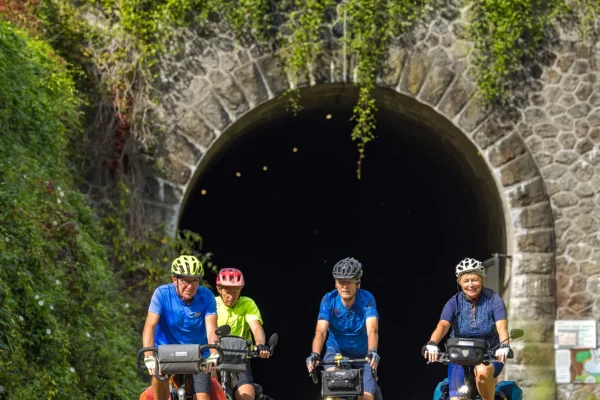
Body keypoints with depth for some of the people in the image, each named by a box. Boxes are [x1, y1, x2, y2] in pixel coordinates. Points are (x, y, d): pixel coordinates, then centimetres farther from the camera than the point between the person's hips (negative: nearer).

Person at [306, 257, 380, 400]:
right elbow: (321, 331, -29)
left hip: (362, 355, 0)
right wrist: (315, 355, -48)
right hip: (336, 351, 0)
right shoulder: (329, 300, -19)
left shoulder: (367, 299, -21)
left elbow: (372, 329, -34)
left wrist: (372, 351, -54)